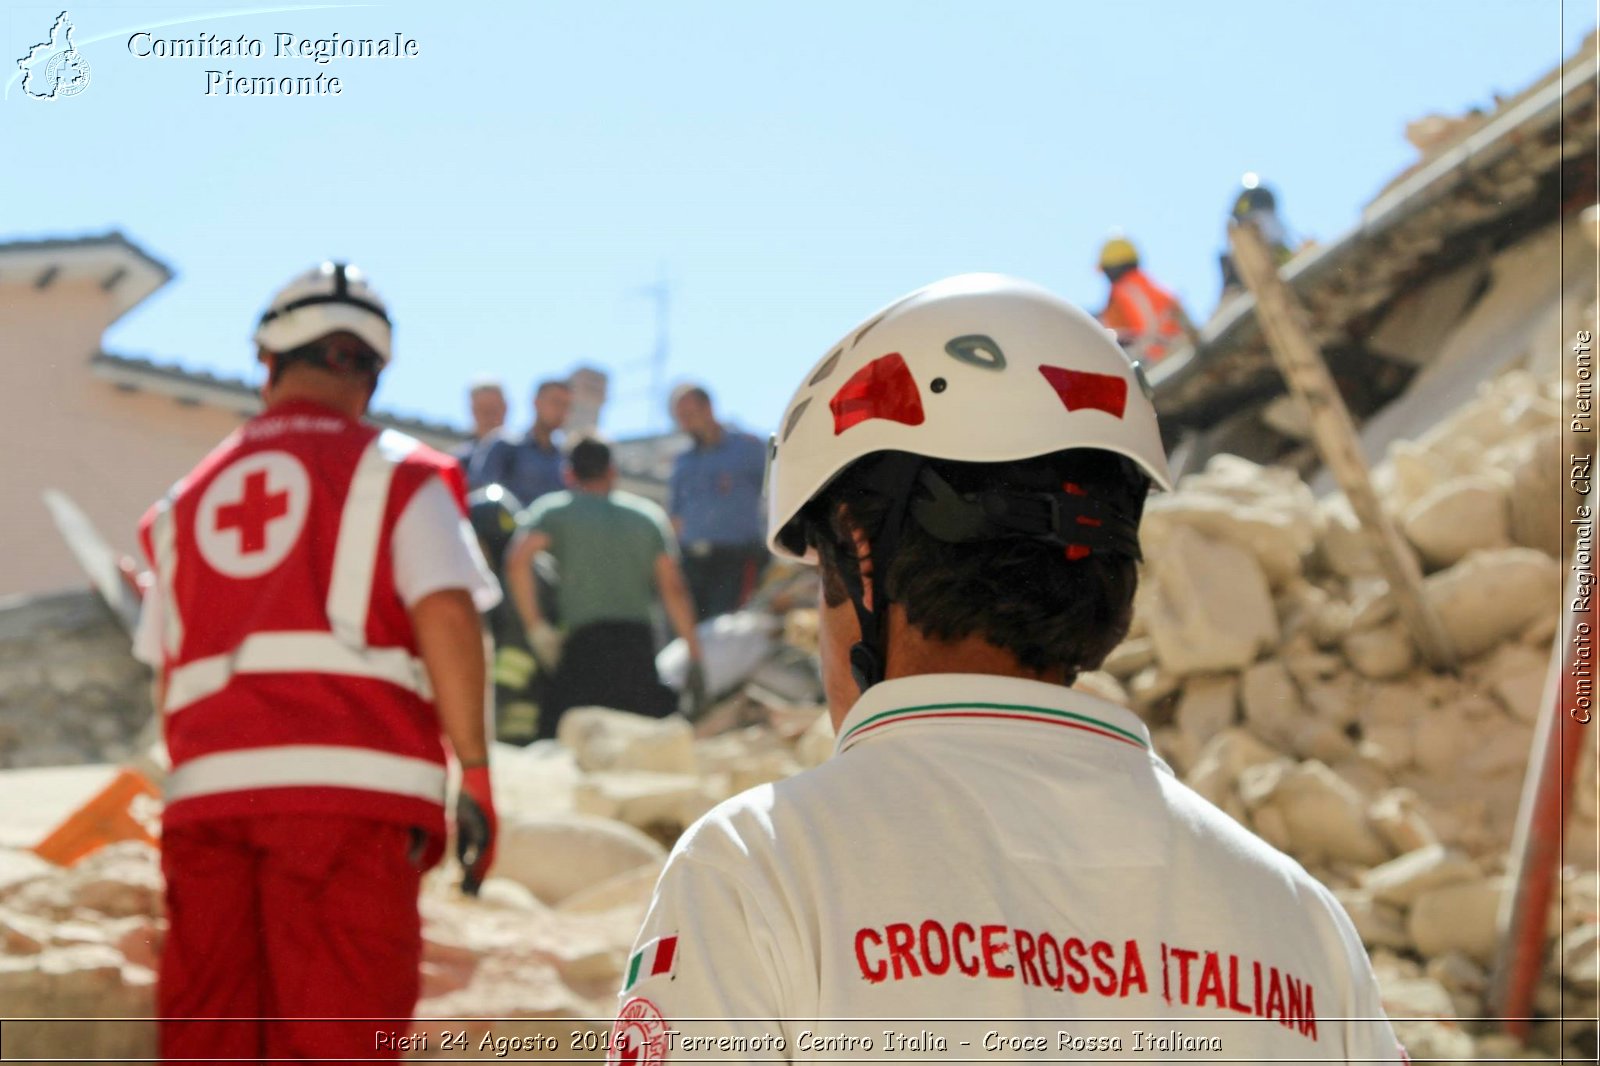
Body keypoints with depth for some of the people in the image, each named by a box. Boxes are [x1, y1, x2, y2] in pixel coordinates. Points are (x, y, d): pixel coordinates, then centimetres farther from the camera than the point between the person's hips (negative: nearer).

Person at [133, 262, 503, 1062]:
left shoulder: (190, 497, 21)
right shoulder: (396, 473, 9)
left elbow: (165, 678, 20)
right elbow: (444, 610, -7)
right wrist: (474, 773, -6)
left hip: (204, 787, 4)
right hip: (351, 788, -4)